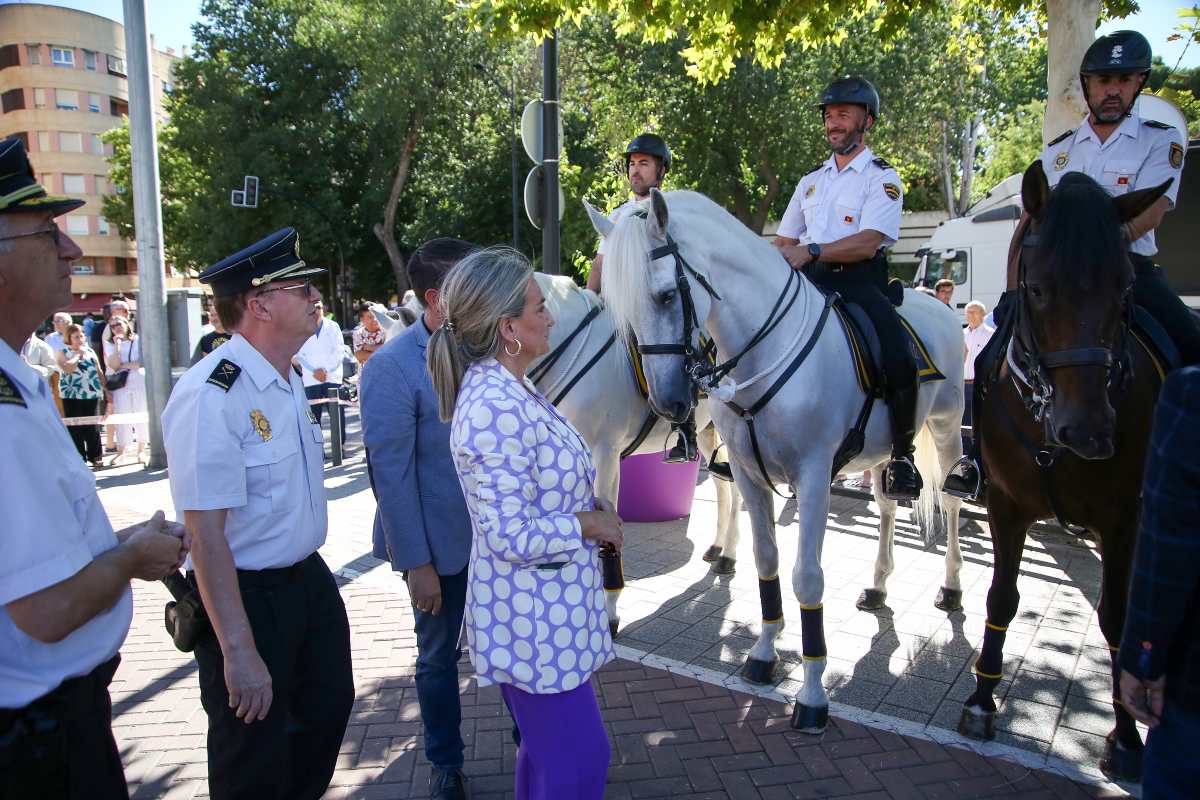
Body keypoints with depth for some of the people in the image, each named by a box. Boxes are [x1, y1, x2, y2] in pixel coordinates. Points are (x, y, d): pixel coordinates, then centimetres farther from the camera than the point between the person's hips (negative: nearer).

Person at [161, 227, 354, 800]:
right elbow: (205, 534, -27)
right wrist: (238, 651, -26)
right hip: (246, 597, -9)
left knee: (328, 709, 25)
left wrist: (304, 571, 19)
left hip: (308, 579, 9)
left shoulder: (289, 381, 4)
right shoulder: (211, 396, -26)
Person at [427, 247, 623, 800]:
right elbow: (514, 537, -26)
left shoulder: (507, 391, 6)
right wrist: (591, 524, -13)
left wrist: (592, 509, 3)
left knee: (546, 752, 25)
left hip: (542, 610, 10)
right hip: (535, 619, -10)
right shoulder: (496, 408, -26)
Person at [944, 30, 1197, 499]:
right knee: (995, 355, -14)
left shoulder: (1162, 140, 6)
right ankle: (981, 460, -5)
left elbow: (1150, 211, -11)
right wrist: (1013, 289, -1)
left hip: (1127, 267, -1)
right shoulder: (1058, 150, 15)